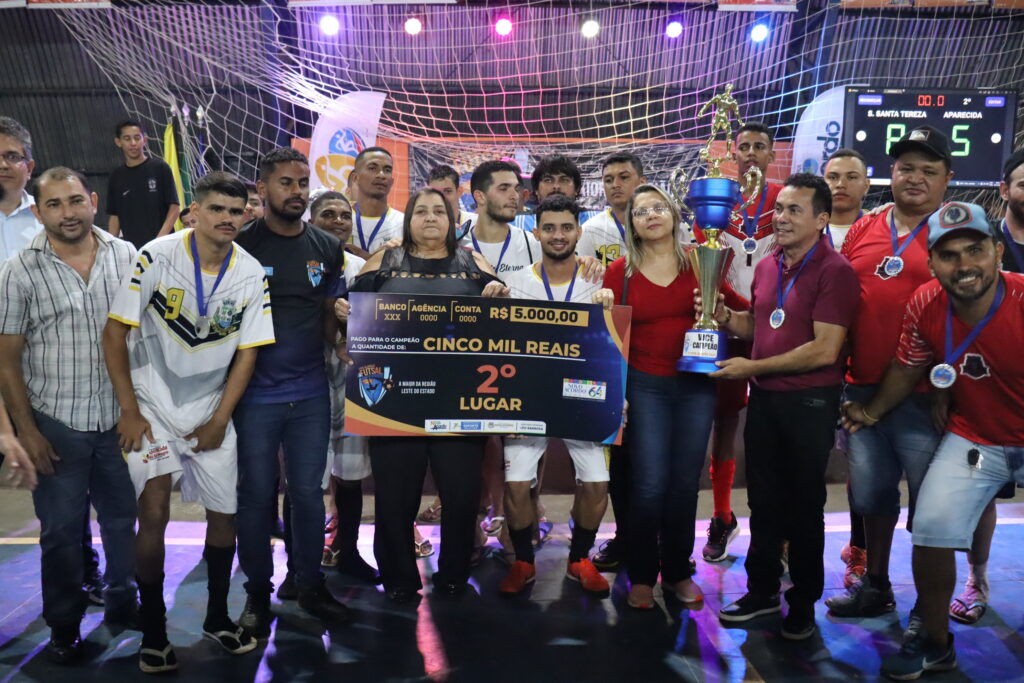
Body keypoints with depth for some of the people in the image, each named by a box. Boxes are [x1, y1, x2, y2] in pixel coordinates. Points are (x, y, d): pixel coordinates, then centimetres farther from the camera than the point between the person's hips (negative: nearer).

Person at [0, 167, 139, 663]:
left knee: (124, 519, 15)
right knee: (61, 530, 11)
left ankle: (122, 602, 37)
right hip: (57, 425, -2)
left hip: (121, 418, 2)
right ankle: (64, 626, 30)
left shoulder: (127, 257, -1)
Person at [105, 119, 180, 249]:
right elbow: (115, 216, 14)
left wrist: (160, 238, -15)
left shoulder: (160, 169, -2)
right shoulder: (116, 177, 9)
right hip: (130, 245, 3)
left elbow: (174, 207, -4)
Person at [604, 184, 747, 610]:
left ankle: (678, 571, 26)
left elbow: (741, 308, 10)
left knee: (685, 482, 9)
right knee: (650, 483, -3)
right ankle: (641, 575, 16)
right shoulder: (621, 271, 0)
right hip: (645, 385, -2)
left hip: (696, 384, 2)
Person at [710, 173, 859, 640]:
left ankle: (804, 602, 28)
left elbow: (824, 350, -22)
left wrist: (752, 367, -19)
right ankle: (762, 590, 33)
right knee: (764, 500, 16)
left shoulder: (835, 271, -15)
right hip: (763, 397, 6)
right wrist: (726, 319, -2)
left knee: (803, 506, 9)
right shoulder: (766, 267, 7)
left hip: (810, 402, -6)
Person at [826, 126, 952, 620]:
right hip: (862, 387, 5)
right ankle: (875, 587, 34)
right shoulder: (863, 230, 10)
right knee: (870, 490, 16)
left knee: (928, 502, 7)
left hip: (923, 393, -4)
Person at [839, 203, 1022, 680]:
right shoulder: (924, 307, -15)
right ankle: (935, 644, 19)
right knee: (931, 532, -3)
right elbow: (907, 370, 4)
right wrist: (872, 411, 16)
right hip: (972, 438, 2)